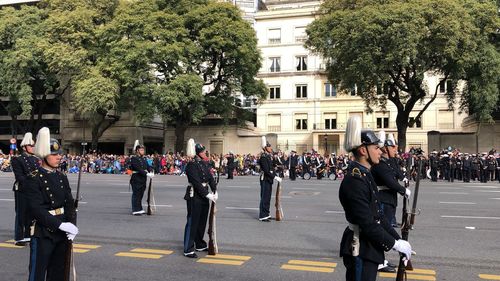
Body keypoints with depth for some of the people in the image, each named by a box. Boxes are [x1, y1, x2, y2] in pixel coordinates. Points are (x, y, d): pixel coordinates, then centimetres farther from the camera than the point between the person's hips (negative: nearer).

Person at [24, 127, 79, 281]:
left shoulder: (62, 177, 9)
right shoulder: (34, 179, -11)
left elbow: (70, 203, 7)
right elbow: (36, 209, -19)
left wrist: (71, 225, -8)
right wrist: (60, 224, -24)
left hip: (61, 233, 6)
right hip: (42, 233, -6)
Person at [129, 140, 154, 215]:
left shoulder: (144, 158, 15)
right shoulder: (134, 158, -11)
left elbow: (148, 166, 11)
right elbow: (138, 168, -21)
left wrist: (151, 172, -10)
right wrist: (147, 174, -26)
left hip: (143, 179, 8)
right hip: (136, 179, -8)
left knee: (141, 195, 15)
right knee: (136, 194, -3)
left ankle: (139, 209, 24)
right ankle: (135, 210, 2)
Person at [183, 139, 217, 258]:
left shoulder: (205, 163, 11)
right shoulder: (191, 165, -15)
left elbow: (210, 178, 5)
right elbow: (197, 183, -21)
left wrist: (215, 191, -7)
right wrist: (208, 195, -22)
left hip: (204, 196, 8)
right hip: (194, 196, -8)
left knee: (202, 222, 17)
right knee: (192, 222, -4)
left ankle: (200, 245, 31)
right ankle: (188, 250, 3)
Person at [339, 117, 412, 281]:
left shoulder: (365, 175, 9)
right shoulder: (355, 181, -22)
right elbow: (366, 223, -24)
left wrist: (397, 238, 8)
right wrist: (394, 243, -16)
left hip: (368, 247, 10)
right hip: (360, 250, -10)